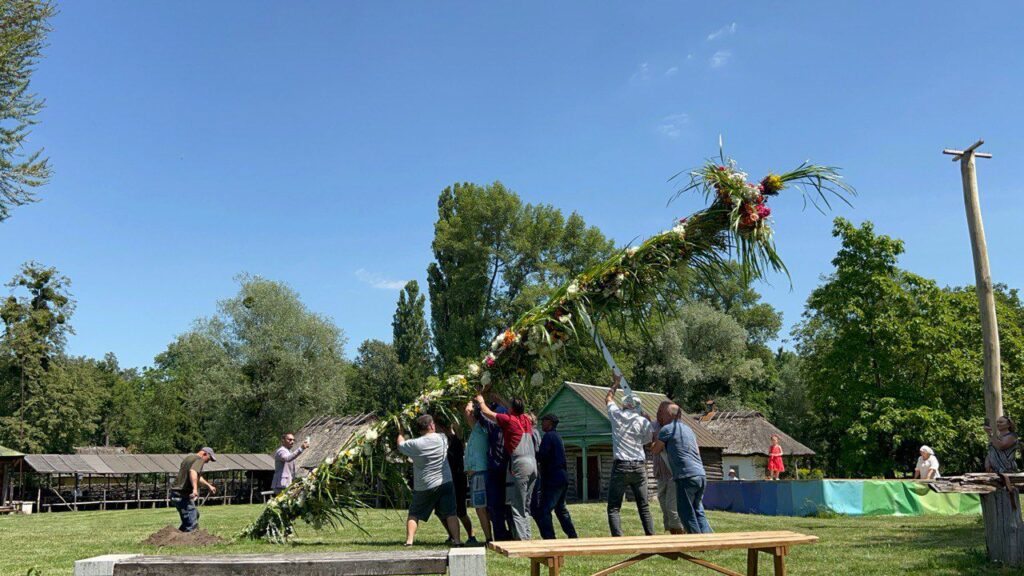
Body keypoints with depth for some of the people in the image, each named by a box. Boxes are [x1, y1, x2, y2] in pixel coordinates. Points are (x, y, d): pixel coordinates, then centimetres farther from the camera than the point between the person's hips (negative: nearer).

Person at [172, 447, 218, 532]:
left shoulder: (188, 458, 21)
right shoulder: (199, 460, -10)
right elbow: (193, 471, -32)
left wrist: (208, 485, 44)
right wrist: (195, 489, -44)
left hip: (177, 493, 10)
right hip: (184, 496, -10)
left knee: (195, 514, 27)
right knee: (191, 525, -8)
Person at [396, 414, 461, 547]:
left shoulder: (415, 444, -10)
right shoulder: (442, 439, -4)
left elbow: (400, 444, 8)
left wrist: (401, 432, 25)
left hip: (423, 488, -1)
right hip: (445, 483, 1)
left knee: (414, 514, 11)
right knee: (450, 514, 5)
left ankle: (409, 541, 0)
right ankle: (456, 540, -5)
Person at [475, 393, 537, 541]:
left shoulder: (509, 419, -2)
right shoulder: (526, 419, 15)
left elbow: (487, 413, 8)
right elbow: (519, 410, 38)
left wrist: (481, 401, 28)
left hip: (520, 465, -7)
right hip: (533, 463, 7)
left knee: (518, 506, -6)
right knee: (526, 506, 13)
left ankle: (521, 538, -11)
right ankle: (527, 536, 13)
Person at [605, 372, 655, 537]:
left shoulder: (617, 415, 3)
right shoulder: (644, 422, 2)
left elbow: (608, 399, 22)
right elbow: (647, 440, 15)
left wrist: (615, 383, 37)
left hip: (621, 466, -2)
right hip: (639, 466, 2)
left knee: (614, 508, -2)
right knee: (644, 507, 11)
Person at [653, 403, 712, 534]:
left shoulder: (667, 429, -1)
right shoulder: (688, 429, 21)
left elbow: (655, 450, 9)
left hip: (686, 476, -8)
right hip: (701, 475, 8)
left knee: (687, 513, 0)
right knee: (698, 511, 15)